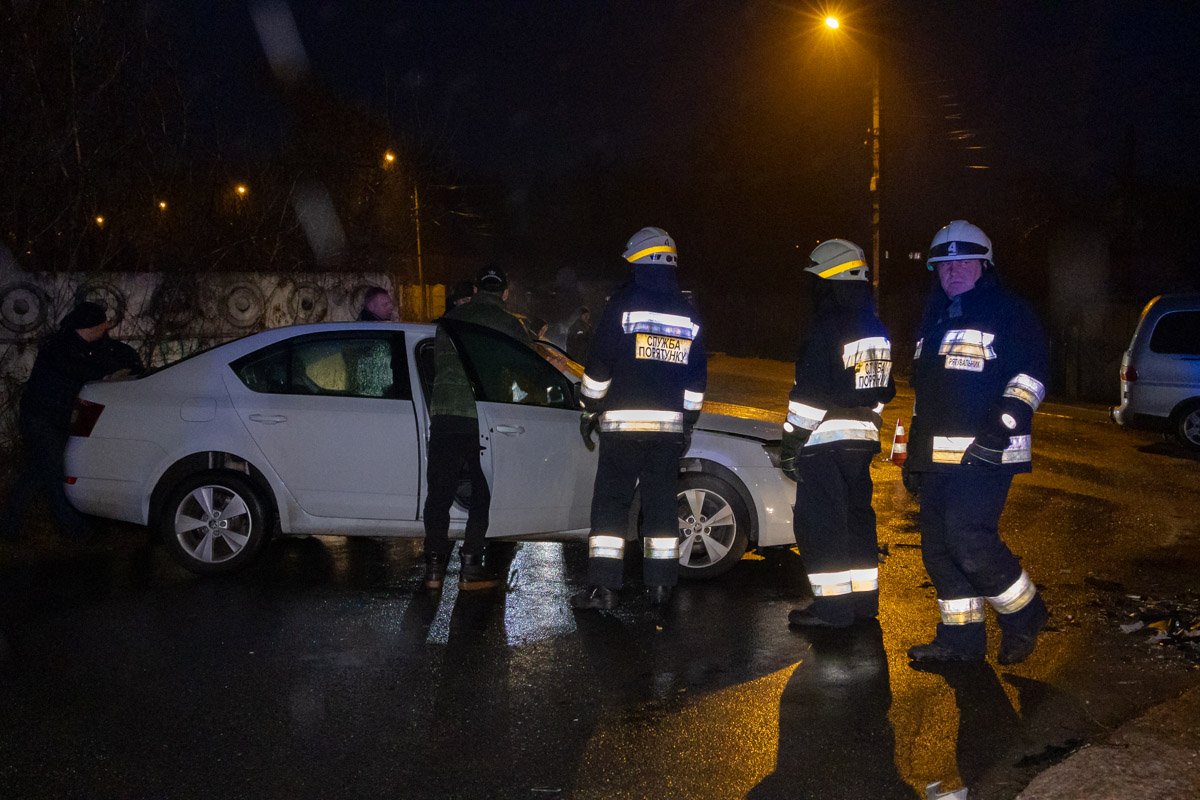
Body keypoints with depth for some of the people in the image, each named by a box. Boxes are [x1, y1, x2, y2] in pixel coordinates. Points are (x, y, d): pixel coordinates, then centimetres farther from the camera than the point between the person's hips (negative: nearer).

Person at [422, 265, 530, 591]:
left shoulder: (450, 318, 12)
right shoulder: (510, 325, 1)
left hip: (444, 414, 3)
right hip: (487, 418, -3)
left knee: (439, 491, 8)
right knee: (483, 494, 7)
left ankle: (434, 567, 5)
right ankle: (470, 567, 4)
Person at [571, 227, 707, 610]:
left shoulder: (623, 302, -5)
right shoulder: (688, 312, 10)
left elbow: (598, 364, -7)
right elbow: (697, 376, 13)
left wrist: (590, 409, 4)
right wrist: (688, 421, 21)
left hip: (622, 423, -4)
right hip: (669, 426, 4)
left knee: (610, 503, -2)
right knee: (661, 503, 10)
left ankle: (602, 586, -7)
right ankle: (661, 584, 11)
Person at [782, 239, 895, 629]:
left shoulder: (826, 329, -17)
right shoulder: (878, 332, 13)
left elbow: (809, 394, -19)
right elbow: (883, 390, 19)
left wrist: (791, 442, -14)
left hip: (825, 442, -9)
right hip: (861, 441, 9)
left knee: (819, 524, -4)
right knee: (856, 517, 16)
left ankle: (833, 606, -4)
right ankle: (863, 598, 21)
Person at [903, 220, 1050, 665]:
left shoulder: (1007, 314, -1)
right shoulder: (935, 323, 24)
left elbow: (1030, 375, -11)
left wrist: (1003, 425, -22)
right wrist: (914, 454, 25)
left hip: (983, 454, -8)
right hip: (938, 457, 8)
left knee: (969, 541, -17)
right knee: (938, 547, 7)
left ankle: (1024, 613, 4)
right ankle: (961, 638, 15)